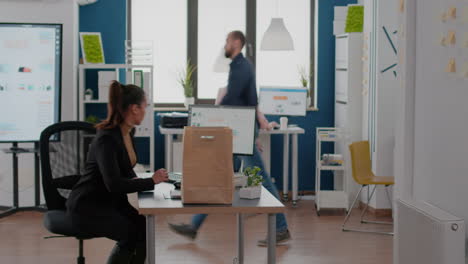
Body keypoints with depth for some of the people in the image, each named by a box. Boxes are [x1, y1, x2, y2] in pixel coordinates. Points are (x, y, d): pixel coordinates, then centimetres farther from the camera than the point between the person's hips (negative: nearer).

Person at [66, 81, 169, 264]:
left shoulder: (129, 132, 3)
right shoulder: (106, 139, -24)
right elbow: (114, 184, -33)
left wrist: (140, 183, -3)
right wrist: (151, 181, -24)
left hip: (111, 201, 8)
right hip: (87, 205, -8)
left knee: (146, 228, -14)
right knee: (131, 234, -24)